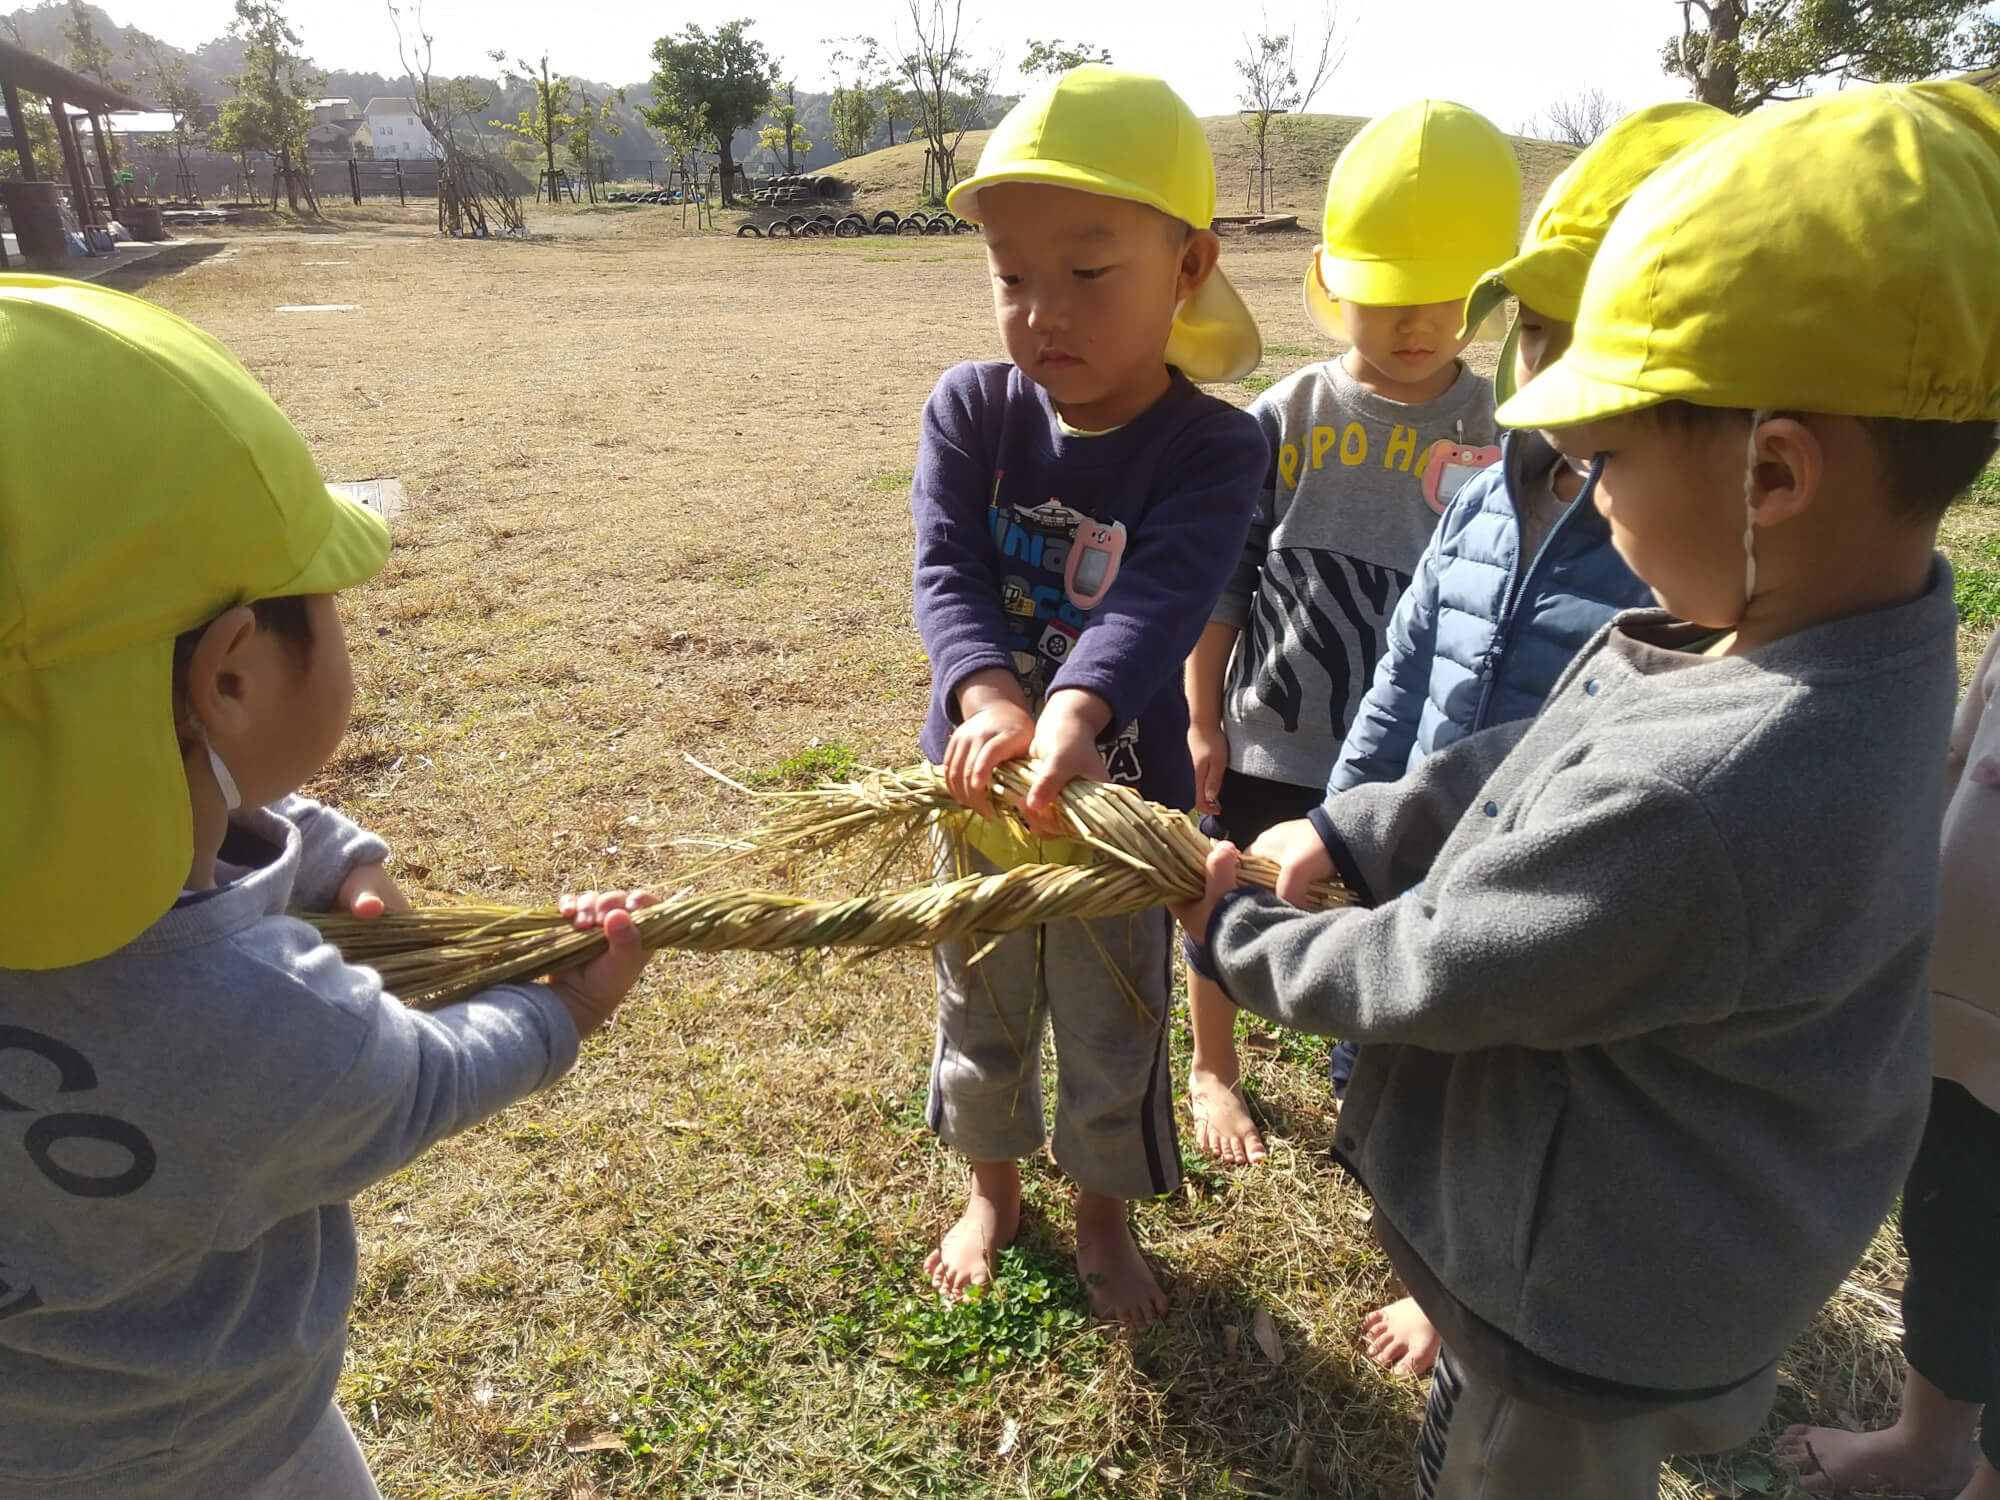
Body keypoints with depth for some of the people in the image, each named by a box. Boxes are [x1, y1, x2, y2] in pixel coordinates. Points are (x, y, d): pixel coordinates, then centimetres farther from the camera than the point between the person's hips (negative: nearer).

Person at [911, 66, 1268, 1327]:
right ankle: (992, 1191, 49)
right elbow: (949, 574, -21)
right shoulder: (972, 409, -9)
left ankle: (1104, 1220, 44)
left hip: (1120, 789, -2)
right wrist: (989, 702, -40)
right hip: (980, 779, 3)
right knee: (982, 1008, 22)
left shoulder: (1213, 446, -17)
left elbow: (1159, 600, -32)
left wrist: (1070, 719, -51)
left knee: (1113, 1028, 16)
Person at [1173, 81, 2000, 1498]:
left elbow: (1433, 974, -26)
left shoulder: (1690, 806, -41)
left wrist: (1235, 937, -10)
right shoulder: (1866, 639, -10)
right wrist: (1347, 834, -2)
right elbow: (1526, 763, 1)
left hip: (1589, 1311, -8)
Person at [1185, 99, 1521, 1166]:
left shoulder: (1504, 435, -7)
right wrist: (1203, 724, -1)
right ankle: (1213, 1074, 45)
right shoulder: (1283, 423, -7)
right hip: (1267, 744, 1)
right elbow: (1218, 589, -1)